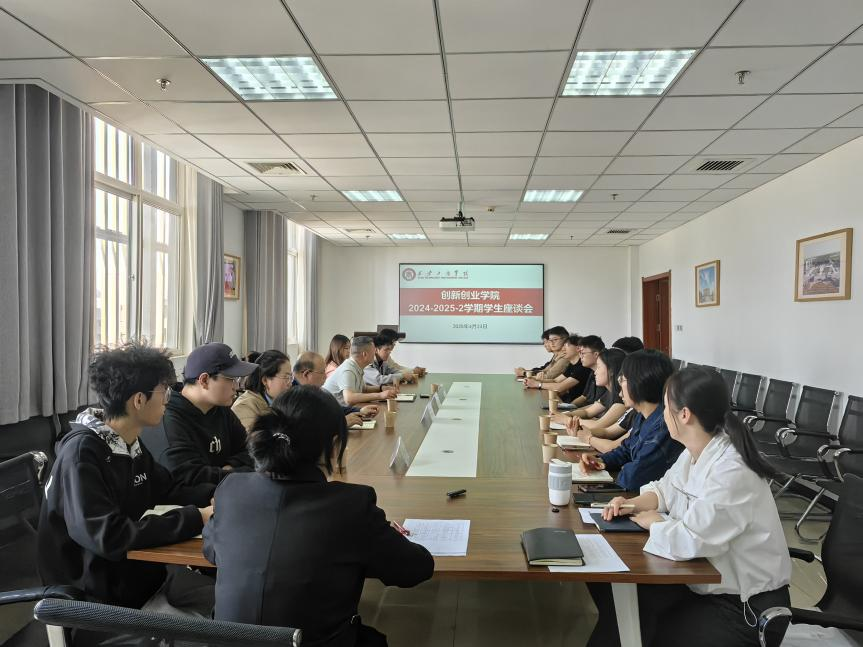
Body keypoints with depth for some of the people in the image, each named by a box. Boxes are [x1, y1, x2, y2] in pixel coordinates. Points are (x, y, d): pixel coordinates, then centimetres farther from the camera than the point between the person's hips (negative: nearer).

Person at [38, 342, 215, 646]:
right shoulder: (82, 453, -25)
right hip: (99, 593, -8)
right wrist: (195, 519, -30)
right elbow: (108, 537, -34)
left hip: (140, 569, 8)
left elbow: (169, 490, 13)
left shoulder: (131, 444, 0)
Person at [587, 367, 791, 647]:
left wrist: (653, 522, -15)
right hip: (705, 579, 8)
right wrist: (635, 503, -7)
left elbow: (689, 540, -36)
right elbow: (667, 488, 14)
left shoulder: (732, 472, -31)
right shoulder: (694, 452, -1)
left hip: (745, 602, -8)